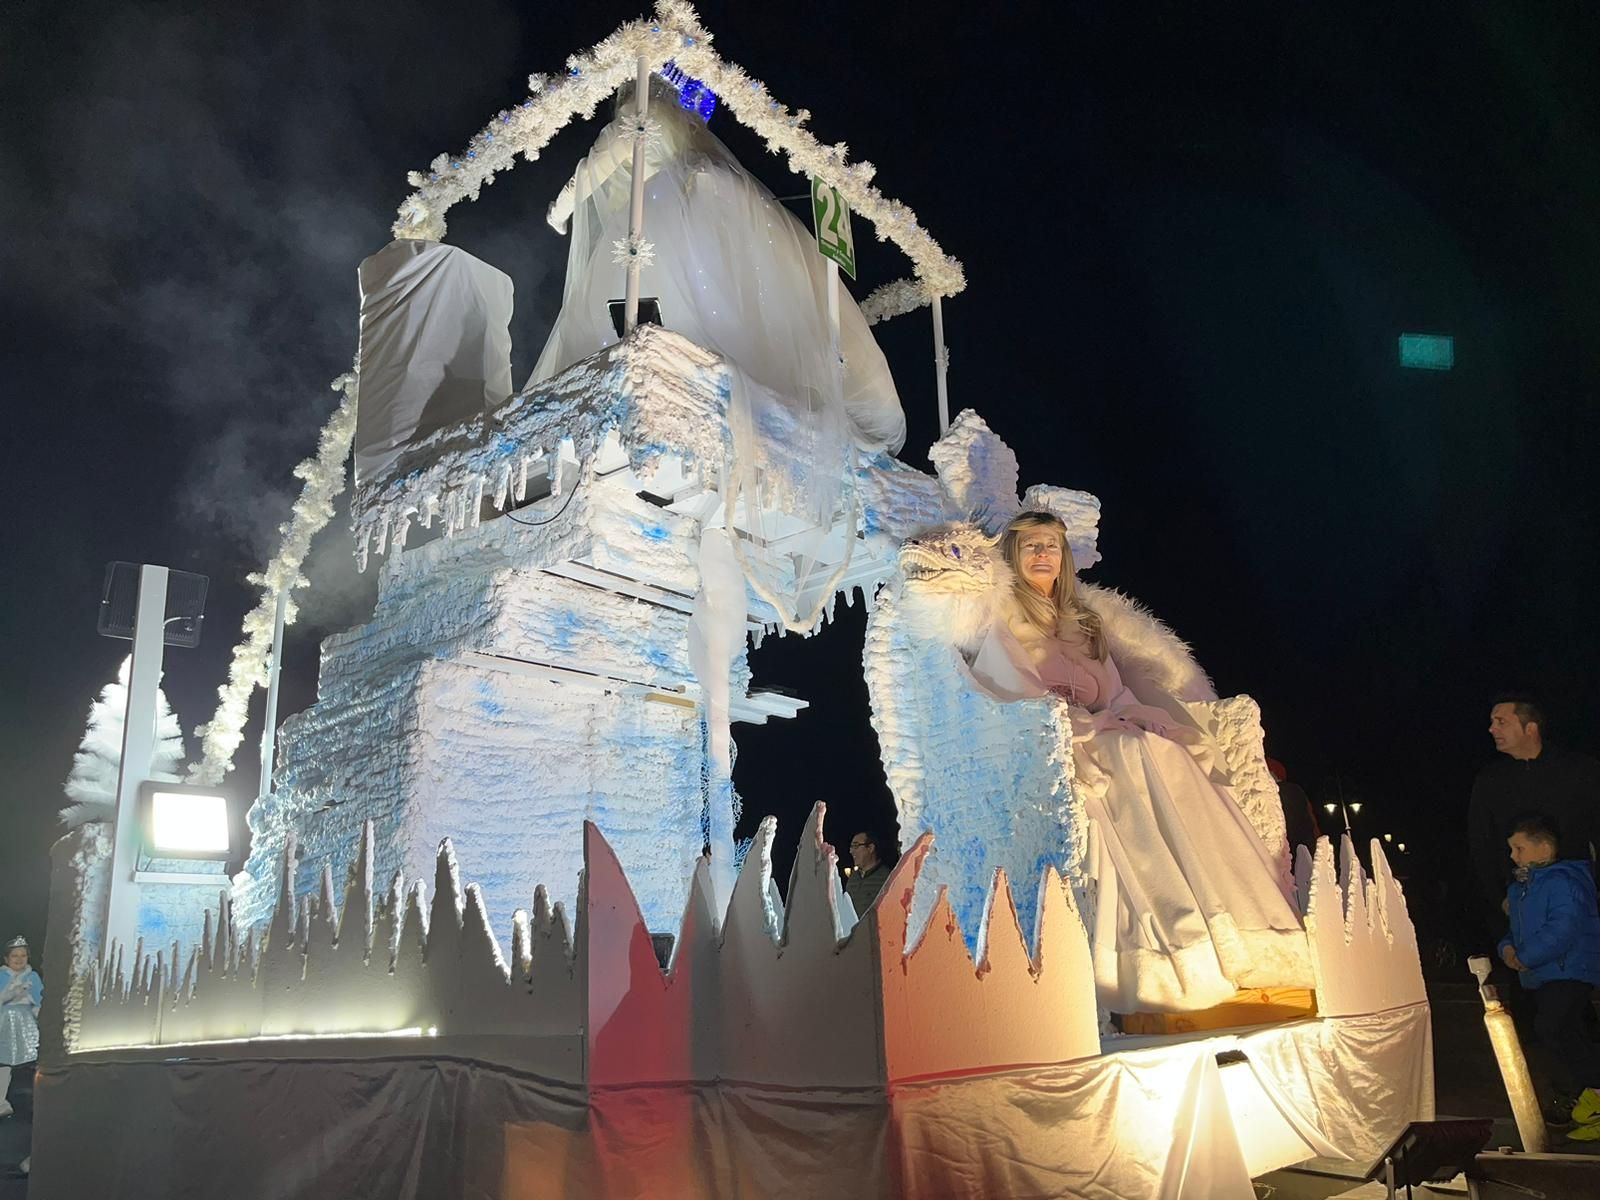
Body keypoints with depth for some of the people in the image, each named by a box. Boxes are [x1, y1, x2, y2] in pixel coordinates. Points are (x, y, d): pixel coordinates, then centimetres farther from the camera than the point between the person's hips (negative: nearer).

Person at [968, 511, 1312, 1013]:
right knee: (1138, 754, -33)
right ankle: (1181, 953, -41)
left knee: (1175, 754, -24)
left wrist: (1152, 723, -5)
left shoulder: (1081, 622, 25)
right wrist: (1091, 728, -16)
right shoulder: (1002, 622, 6)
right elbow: (1022, 698, -8)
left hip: (1099, 739, 6)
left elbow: (1117, 696, 15)